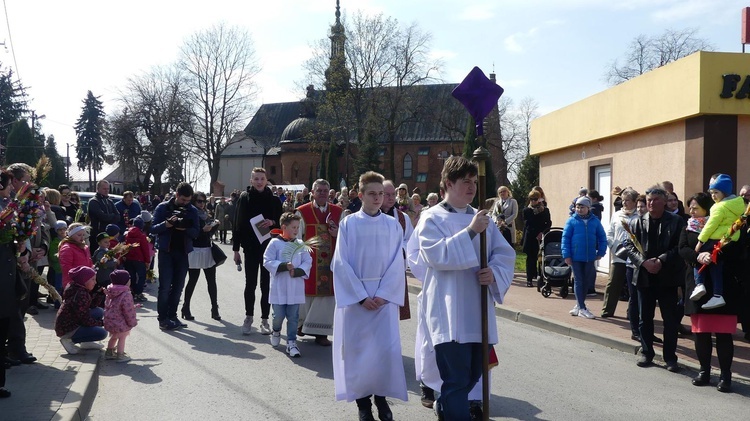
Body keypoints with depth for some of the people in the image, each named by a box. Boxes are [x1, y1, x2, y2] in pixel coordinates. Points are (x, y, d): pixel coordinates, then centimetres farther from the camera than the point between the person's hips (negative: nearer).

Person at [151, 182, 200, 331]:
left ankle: (172, 316, 17)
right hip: (166, 251, -3)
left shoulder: (192, 210, 5)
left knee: (178, 286, 7)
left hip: (183, 252, 3)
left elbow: (196, 232, 1)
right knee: (165, 286, -4)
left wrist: (185, 228, -19)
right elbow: (153, 228, -4)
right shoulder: (163, 207, -1)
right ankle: (163, 319, 0)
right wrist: (166, 224, -23)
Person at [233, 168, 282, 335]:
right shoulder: (244, 198, 2)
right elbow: (238, 224, 2)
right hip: (250, 248, 0)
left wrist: (272, 222, -15)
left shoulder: (274, 200, 3)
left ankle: (264, 320, 10)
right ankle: (248, 317, 16)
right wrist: (236, 249, -1)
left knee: (266, 284, 4)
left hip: (269, 247, 0)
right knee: (250, 284, 4)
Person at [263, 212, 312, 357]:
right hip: (279, 287, -2)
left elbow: (307, 262, 3)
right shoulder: (275, 243, -5)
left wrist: (297, 271, -14)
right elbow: (267, 262, -7)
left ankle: (291, 342, 13)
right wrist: (284, 266, -19)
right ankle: (276, 331, 35)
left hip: (295, 287, 2)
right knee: (279, 315, 3)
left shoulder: (300, 244, 4)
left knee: (293, 317, 4)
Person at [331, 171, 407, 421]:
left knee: (386, 348, -2)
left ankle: (381, 397, 14)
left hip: (384, 296, 1)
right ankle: (362, 401, 14)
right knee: (358, 348, 2)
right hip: (355, 295, -1)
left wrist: (383, 295, -11)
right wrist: (361, 296, -11)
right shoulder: (348, 224, -2)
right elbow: (341, 263, -5)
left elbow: (397, 263, 0)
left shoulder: (393, 225, 3)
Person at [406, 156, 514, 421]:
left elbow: (505, 253, 9)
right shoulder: (432, 219, -4)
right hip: (449, 313, -6)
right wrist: (470, 232, -21)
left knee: (473, 374, 18)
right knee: (457, 379, -7)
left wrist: (494, 272, -12)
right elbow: (436, 255, -18)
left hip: (477, 310, 6)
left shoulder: (481, 218, 12)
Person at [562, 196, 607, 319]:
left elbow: (602, 237, 8)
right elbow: (565, 238, -6)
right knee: (579, 281, 4)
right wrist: (566, 255, -10)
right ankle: (582, 309, 8)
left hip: (590, 257, 3)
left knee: (587, 282, 11)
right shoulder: (572, 221, -5)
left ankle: (578, 305, 27)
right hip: (576, 257, -3)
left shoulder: (595, 221, 2)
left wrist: (601, 252, 0)